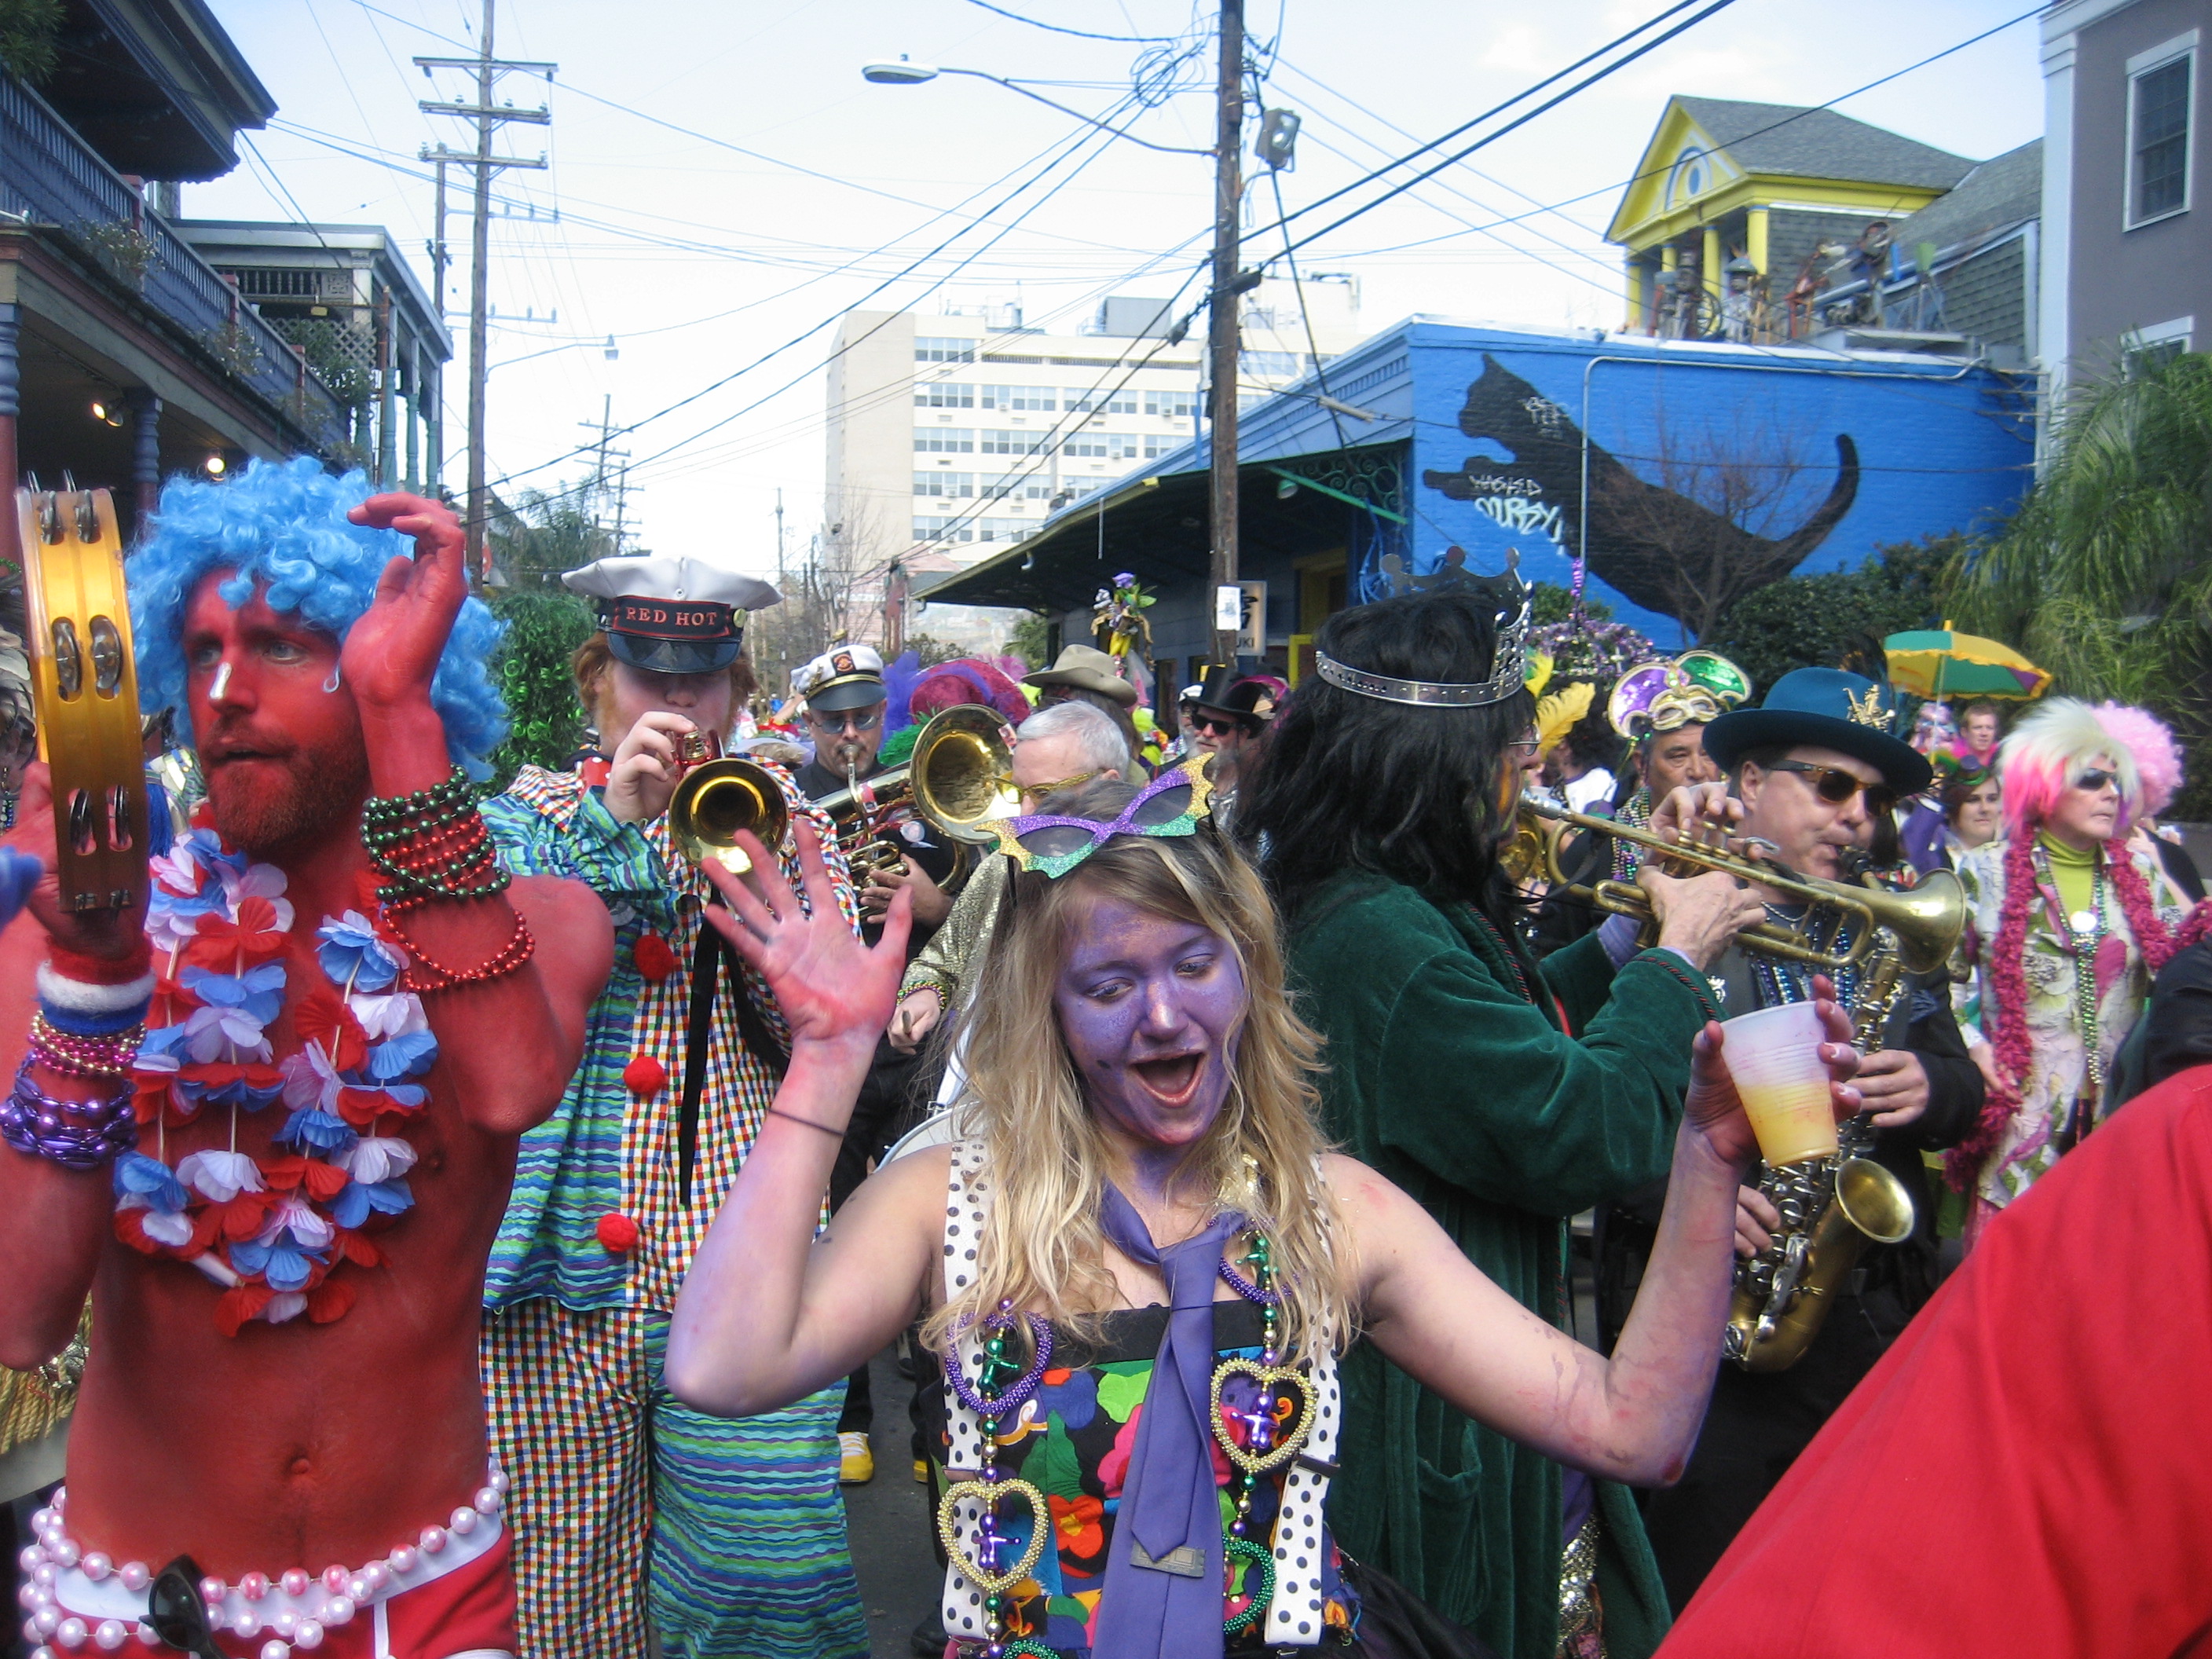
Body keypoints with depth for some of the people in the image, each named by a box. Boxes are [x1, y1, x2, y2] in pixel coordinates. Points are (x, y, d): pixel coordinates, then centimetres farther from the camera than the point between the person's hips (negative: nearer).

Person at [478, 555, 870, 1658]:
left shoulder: (778, 817, 11)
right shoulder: (532, 813, 11)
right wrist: (609, 822, -12)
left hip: (742, 1255, 0)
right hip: (564, 1258, 0)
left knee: (760, 1561, -4)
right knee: (569, 1569, 4)